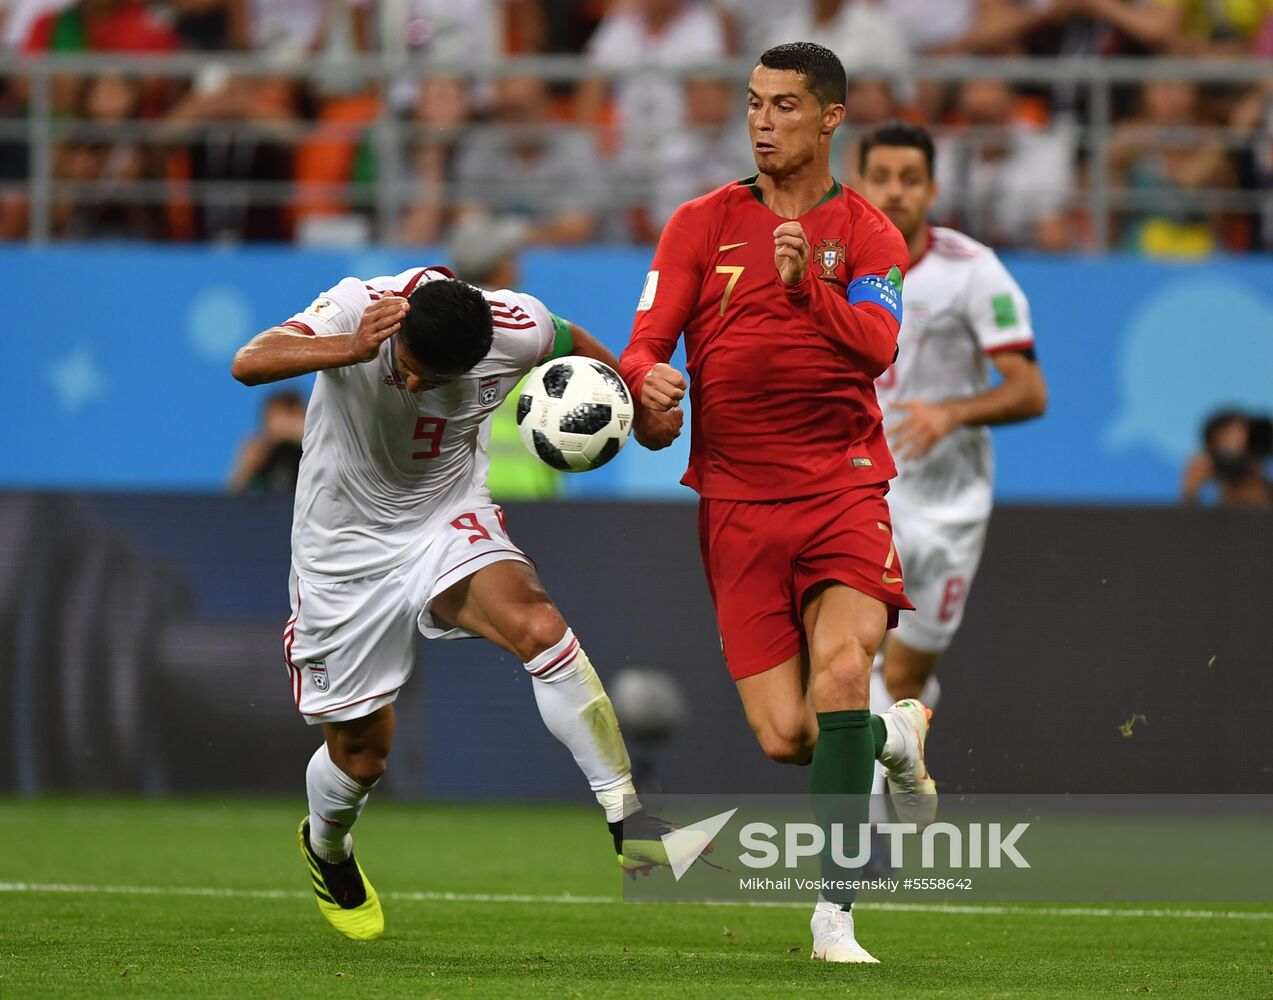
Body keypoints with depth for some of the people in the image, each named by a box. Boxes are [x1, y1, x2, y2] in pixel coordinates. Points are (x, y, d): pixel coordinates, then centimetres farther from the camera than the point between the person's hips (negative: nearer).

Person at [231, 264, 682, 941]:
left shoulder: (517, 329, -19)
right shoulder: (358, 308, -26)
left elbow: (575, 345, 6)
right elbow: (248, 364, -41)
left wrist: (641, 408, 17)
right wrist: (352, 350, -54)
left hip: (449, 523, 1)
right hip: (345, 548, -1)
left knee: (538, 627, -31)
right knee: (361, 752, 9)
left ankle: (625, 818, -25)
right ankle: (326, 850, 45)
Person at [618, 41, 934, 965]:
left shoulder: (868, 235, 5)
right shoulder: (701, 224, 8)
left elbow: (876, 347, -12)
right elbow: (647, 341, 1)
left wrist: (809, 285, -30)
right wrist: (649, 380, -22)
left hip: (842, 485, -2)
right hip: (737, 499, 2)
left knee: (841, 666, -27)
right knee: (786, 739, -6)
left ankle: (835, 915, -22)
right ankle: (896, 738, 31)